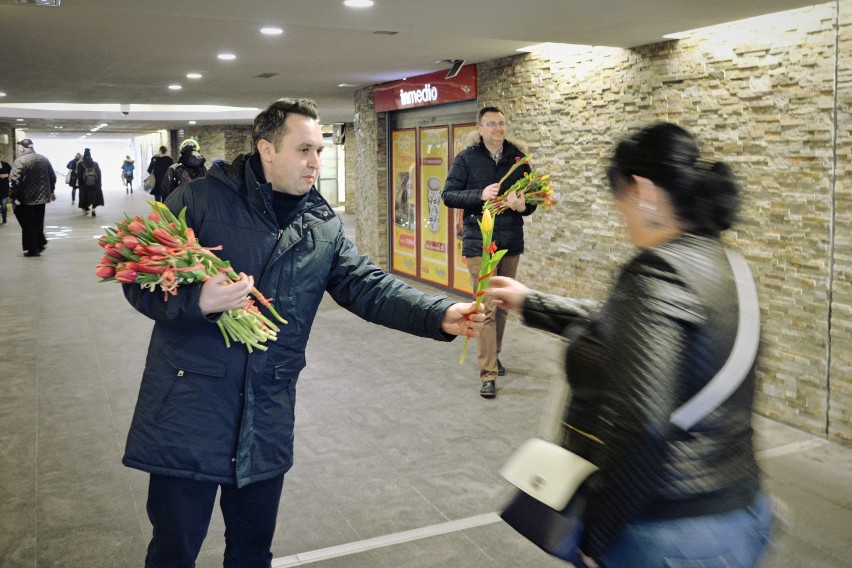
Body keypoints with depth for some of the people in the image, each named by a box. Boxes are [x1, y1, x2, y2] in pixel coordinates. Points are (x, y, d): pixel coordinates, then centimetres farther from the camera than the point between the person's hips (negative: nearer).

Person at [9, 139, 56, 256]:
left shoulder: (20, 161, -15)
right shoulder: (44, 159, 7)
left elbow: (14, 181, -19)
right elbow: (52, 177, 15)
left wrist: (12, 196, -8)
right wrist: (51, 191, 27)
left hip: (26, 199, -6)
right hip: (41, 197, 6)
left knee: (28, 225, 4)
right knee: (38, 223, 19)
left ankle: (33, 249, 6)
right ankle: (41, 243, 20)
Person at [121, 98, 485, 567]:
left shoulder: (324, 226, 5)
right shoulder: (198, 199, -7)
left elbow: (368, 286, -1)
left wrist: (441, 317, -15)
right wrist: (198, 301, -26)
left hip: (267, 419, 4)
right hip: (188, 409, -3)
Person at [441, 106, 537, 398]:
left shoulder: (518, 158, 7)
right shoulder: (467, 158, -3)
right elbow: (448, 195, -5)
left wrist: (523, 206, -12)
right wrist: (481, 194, -19)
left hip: (511, 242, 4)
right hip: (479, 242, -4)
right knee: (487, 308, -8)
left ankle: (493, 356, 35)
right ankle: (488, 374, -4)